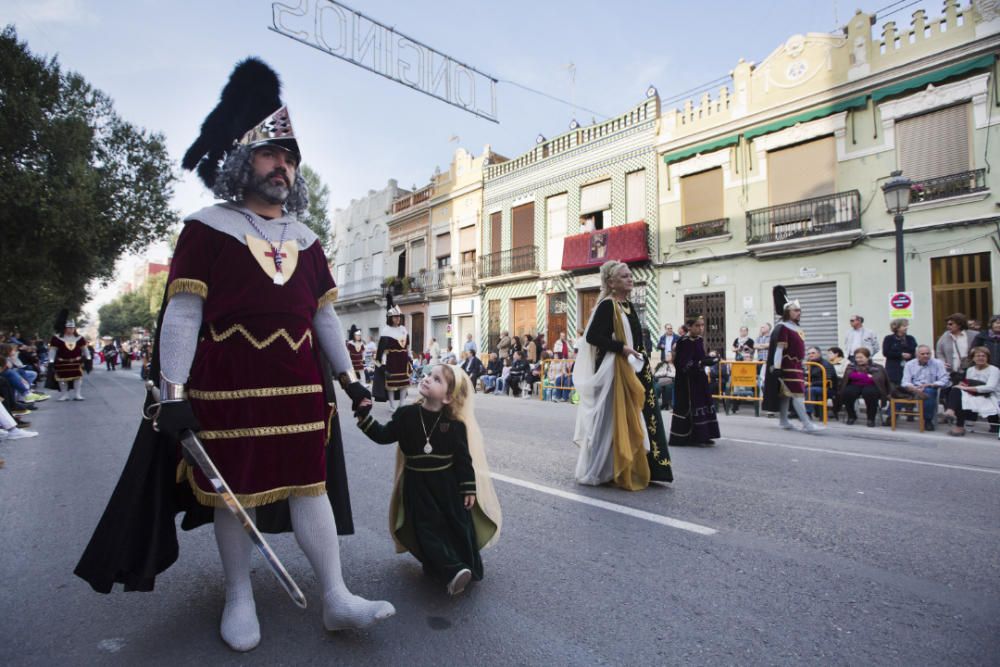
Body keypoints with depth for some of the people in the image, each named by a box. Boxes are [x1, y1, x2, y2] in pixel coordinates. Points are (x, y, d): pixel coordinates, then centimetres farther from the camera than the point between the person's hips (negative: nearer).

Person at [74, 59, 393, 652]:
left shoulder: (306, 239, 13)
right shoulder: (207, 228, 0)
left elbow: (325, 315, 14)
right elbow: (181, 315, -6)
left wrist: (348, 378, 9)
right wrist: (173, 393, -13)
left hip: (300, 387, 4)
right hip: (226, 389, -3)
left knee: (310, 485, 6)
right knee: (231, 491, 8)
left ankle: (337, 600, 13)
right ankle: (240, 599, 27)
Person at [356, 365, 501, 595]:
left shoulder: (455, 425, -14)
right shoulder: (406, 415, -8)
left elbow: (464, 459, -8)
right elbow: (384, 436, -3)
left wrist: (469, 489, -7)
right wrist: (365, 417, -16)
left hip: (448, 484, -1)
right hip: (417, 485, 1)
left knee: (459, 526, 4)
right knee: (428, 528, -7)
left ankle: (470, 569, 21)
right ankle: (452, 571, -6)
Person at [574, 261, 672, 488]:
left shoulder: (629, 305, 15)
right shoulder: (607, 305, -12)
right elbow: (592, 336, -20)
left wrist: (642, 357, 12)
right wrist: (621, 348, -21)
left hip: (634, 370, 9)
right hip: (616, 371, -9)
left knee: (638, 420, 10)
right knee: (617, 421, -4)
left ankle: (637, 470, 20)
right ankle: (596, 471, 9)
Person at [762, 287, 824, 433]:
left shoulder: (796, 327, 15)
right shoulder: (782, 327, -13)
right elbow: (779, 348, -18)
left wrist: (801, 366, 24)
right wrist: (776, 367, -21)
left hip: (796, 365, 9)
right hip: (788, 365, -9)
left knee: (786, 393, 13)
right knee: (797, 393, -11)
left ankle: (783, 421, 20)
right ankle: (807, 424, -12)